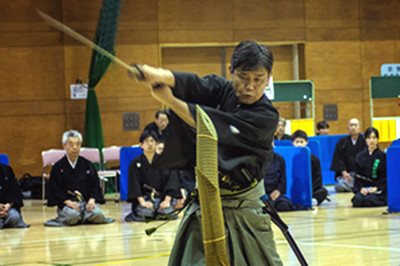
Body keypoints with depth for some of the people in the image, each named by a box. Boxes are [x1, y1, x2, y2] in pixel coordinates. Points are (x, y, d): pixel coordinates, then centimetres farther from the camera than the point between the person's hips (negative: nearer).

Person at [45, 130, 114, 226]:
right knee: (72, 215, -37)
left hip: (87, 201, 3)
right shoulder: (57, 167, 7)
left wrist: (92, 200, -10)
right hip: (66, 202, -3)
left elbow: (95, 185, 11)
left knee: (97, 214, -29)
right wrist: (68, 202, -15)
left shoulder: (88, 165, 15)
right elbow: (55, 189, 1)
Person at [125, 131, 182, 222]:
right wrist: (142, 202, -22)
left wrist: (167, 200, -19)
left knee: (167, 211, -32)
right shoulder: (135, 163, 3)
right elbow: (134, 184, -6)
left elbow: (172, 179, -4)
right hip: (144, 197, -1)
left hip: (162, 196, 1)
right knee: (145, 211, -35)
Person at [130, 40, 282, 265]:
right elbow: (191, 84, -21)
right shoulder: (221, 90, -1)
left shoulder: (266, 117, -15)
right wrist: (157, 75, -41)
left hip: (245, 211, -2)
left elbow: (214, 126, -23)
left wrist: (170, 100, -24)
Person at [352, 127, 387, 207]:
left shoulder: (383, 156, 0)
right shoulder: (360, 156, 9)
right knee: (358, 200, -30)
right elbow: (358, 176, 7)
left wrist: (376, 188, -16)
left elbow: (385, 176, -2)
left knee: (369, 200, -31)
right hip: (364, 187, 2)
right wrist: (361, 188, -11)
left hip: (378, 188, -2)